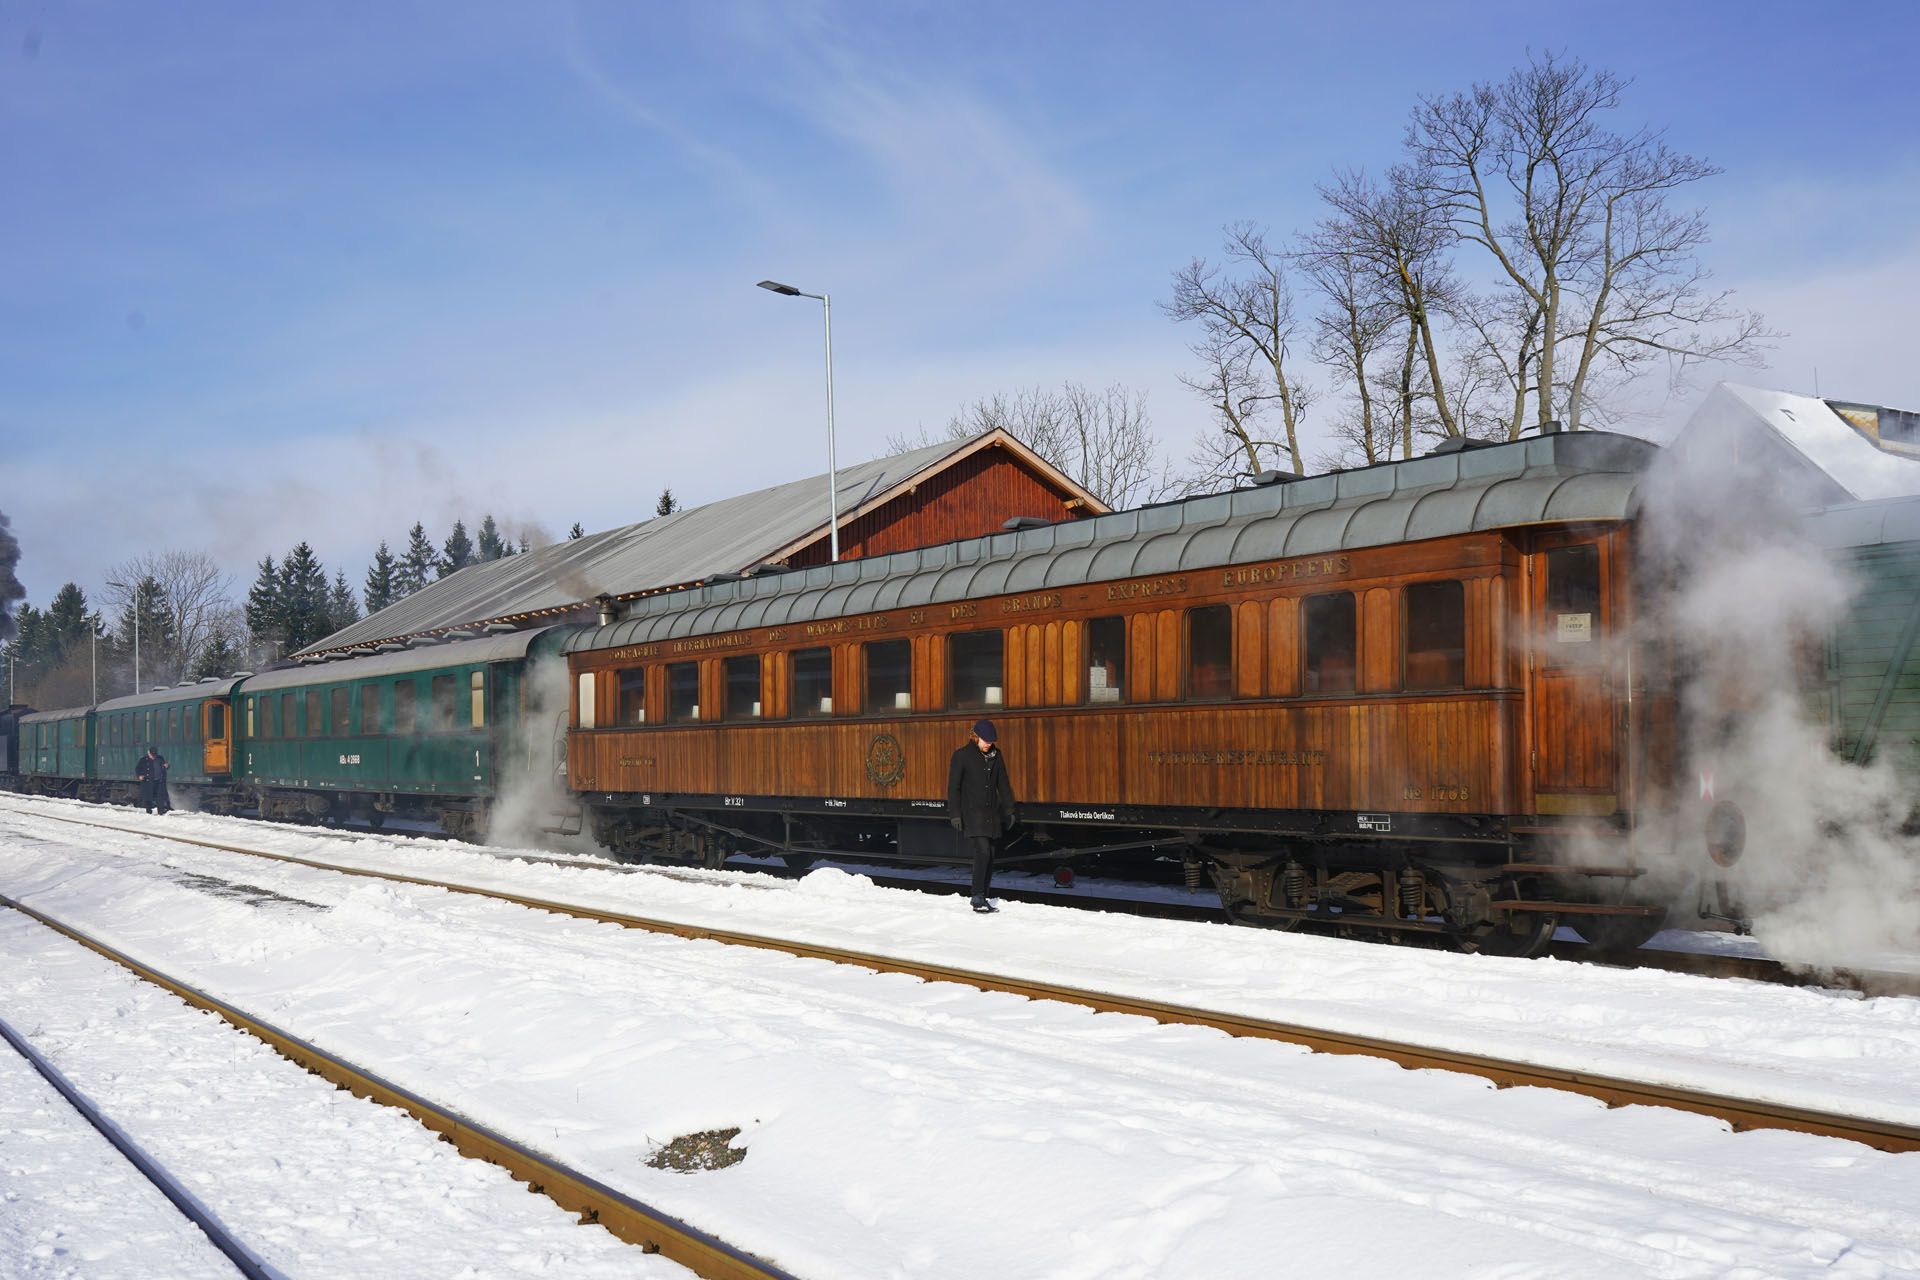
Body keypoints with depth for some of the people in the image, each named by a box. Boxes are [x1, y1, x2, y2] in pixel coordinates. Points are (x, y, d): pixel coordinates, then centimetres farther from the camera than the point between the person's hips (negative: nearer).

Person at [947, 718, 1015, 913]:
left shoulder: (995, 756, 9)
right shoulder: (962, 756, -6)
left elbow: (1003, 785, 17)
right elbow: (953, 787, -7)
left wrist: (1008, 811, 15)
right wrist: (955, 814, -12)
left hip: (992, 815, 6)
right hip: (971, 814, -6)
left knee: (990, 857, 6)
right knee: (982, 852, -19)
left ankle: (982, 899, 13)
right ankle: (977, 897, -14)